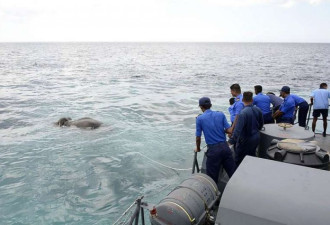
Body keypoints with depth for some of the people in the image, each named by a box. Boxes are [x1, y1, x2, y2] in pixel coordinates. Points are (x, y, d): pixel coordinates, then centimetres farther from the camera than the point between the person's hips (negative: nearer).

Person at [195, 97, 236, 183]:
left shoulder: (200, 118, -3)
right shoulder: (221, 114, 5)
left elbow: (198, 137, 0)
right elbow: (229, 130, 1)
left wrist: (198, 148, 18)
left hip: (213, 150, -3)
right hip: (225, 147, 4)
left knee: (212, 178, 7)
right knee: (233, 172, 12)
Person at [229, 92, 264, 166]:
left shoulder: (243, 113, -27)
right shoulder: (258, 110, -4)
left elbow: (238, 130, -29)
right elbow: (261, 124, 13)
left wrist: (231, 141, -23)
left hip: (245, 141, -7)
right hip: (256, 138, 7)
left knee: (238, 160, 5)